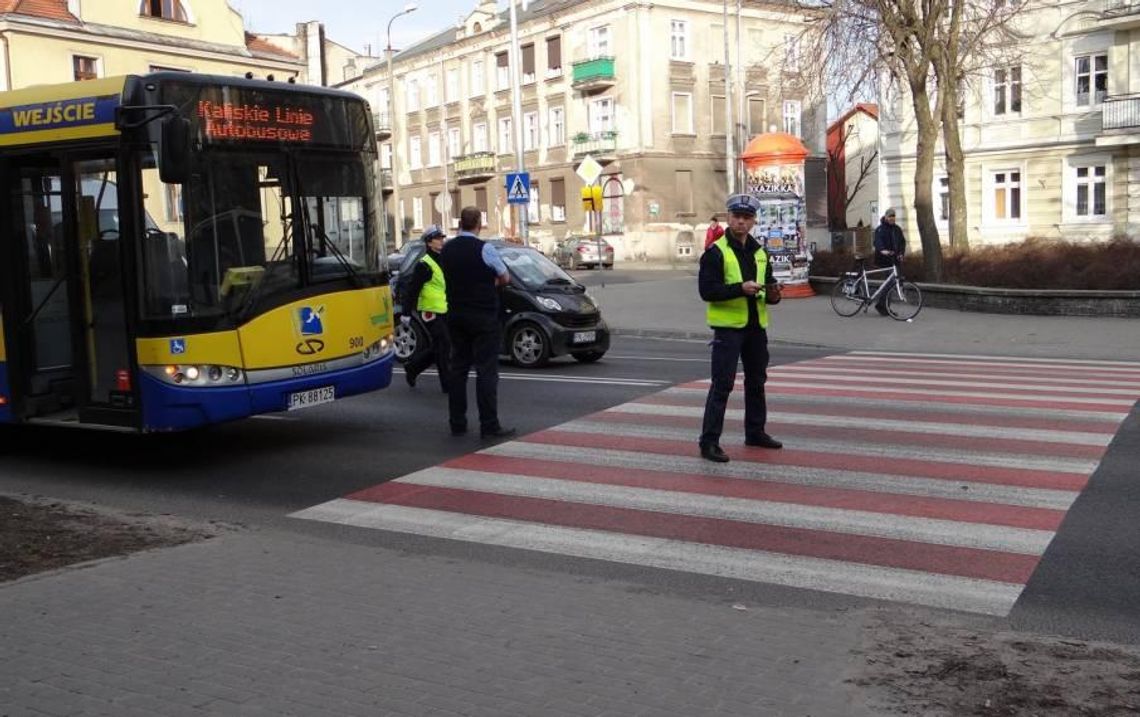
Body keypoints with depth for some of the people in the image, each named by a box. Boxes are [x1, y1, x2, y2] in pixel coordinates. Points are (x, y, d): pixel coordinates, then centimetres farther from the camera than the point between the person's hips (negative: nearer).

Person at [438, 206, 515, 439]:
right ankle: (489, 425, -5)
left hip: (456, 314, 6)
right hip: (483, 316, -6)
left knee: (458, 368, 11)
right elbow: (505, 278, -4)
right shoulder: (484, 249, -12)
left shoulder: (446, 249, 5)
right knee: (486, 371, -4)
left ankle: (457, 423, 14)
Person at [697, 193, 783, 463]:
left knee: (756, 381, 17)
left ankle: (755, 432, 31)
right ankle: (709, 441, -5)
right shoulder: (716, 252, -8)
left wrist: (772, 295, -2)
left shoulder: (760, 252, 13)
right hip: (728, 327, -7)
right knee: (722, 385, -9)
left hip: (756, 326, 7)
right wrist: (740, 288, -27)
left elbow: (768, 286, 22)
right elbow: (706, 290, -17)